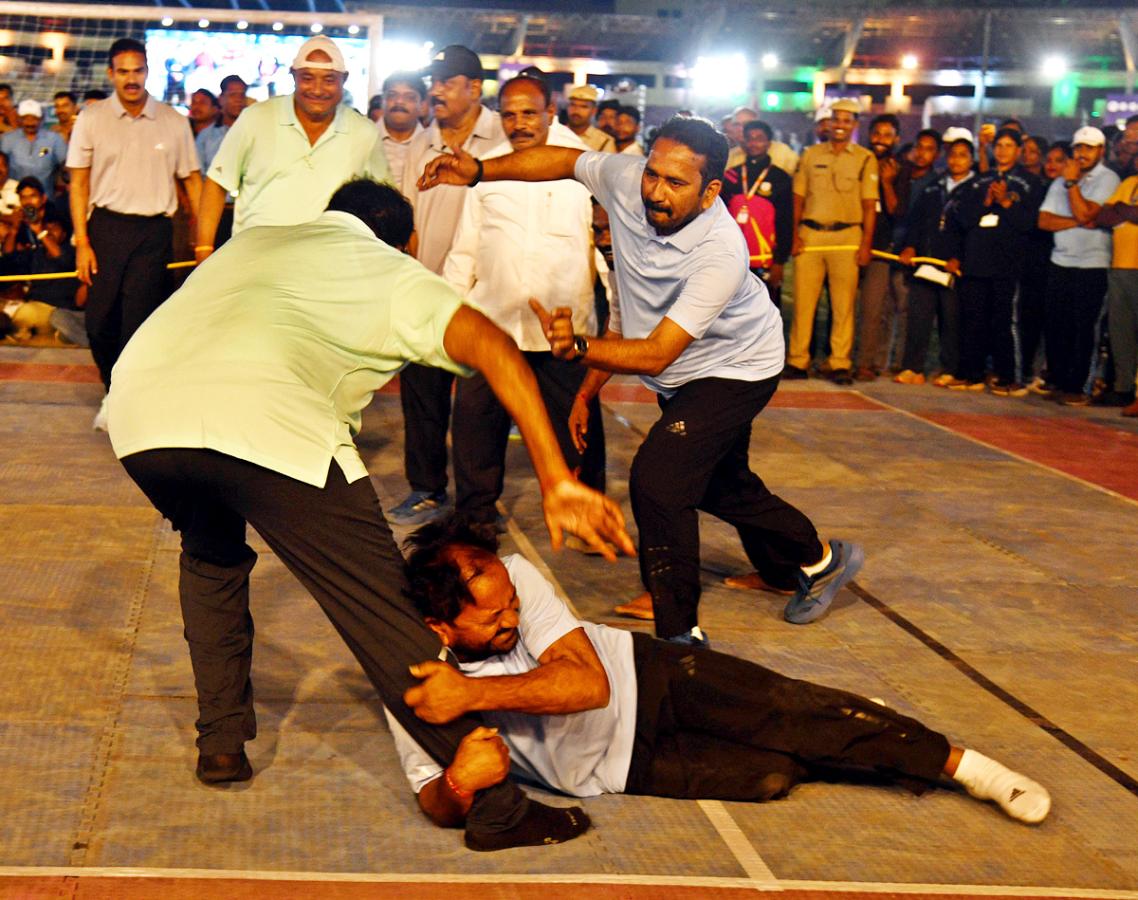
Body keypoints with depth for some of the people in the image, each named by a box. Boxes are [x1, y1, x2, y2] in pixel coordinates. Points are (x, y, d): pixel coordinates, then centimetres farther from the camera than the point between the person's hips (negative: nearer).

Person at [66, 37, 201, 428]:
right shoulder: (91, 119, 3)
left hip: (154, 230, 0)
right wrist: (82, 242, -4)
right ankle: (114, 391, 25)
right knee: (100, 321, 1)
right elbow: (79, 183, 4)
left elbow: (192, 180, 9)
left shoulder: (173, 122, 5)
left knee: (139, 321, -5)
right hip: (106, 226, 0)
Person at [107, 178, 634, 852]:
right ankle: (497, 808, 4)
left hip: (138, 415, 5)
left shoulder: (258, 239, 38)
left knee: (212, 554, 34)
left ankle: (222, 741, 35)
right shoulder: (394, 271, 23)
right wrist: (558, 482, 2)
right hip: (267, 420, -5)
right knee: (380, 610, 1)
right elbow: (495, 349, 6)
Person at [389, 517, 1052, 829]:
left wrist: (474, 693, -42)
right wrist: (458, 784, -43)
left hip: (641, 676, 1)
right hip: (623, 768, -1)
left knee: (791, 714, -15)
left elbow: (588, 680, -28)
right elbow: (436, 805, -16)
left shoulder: (509, 577, -21)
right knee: (772, 775, -17)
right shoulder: (408, 685, -21)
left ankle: (958, 762, 5)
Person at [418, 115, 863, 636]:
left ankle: (680, 635, -12)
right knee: (719, 484, 24)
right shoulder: (625, 180, -24)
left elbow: (656, 355, -44)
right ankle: (818, 559, 48)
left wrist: (578, 348, -59)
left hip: (734, 369, -8)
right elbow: (562, 160, -3)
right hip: (681, 376, 8)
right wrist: (479, 171, -15)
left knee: (656, 477, -23)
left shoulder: (721, 253, -40)